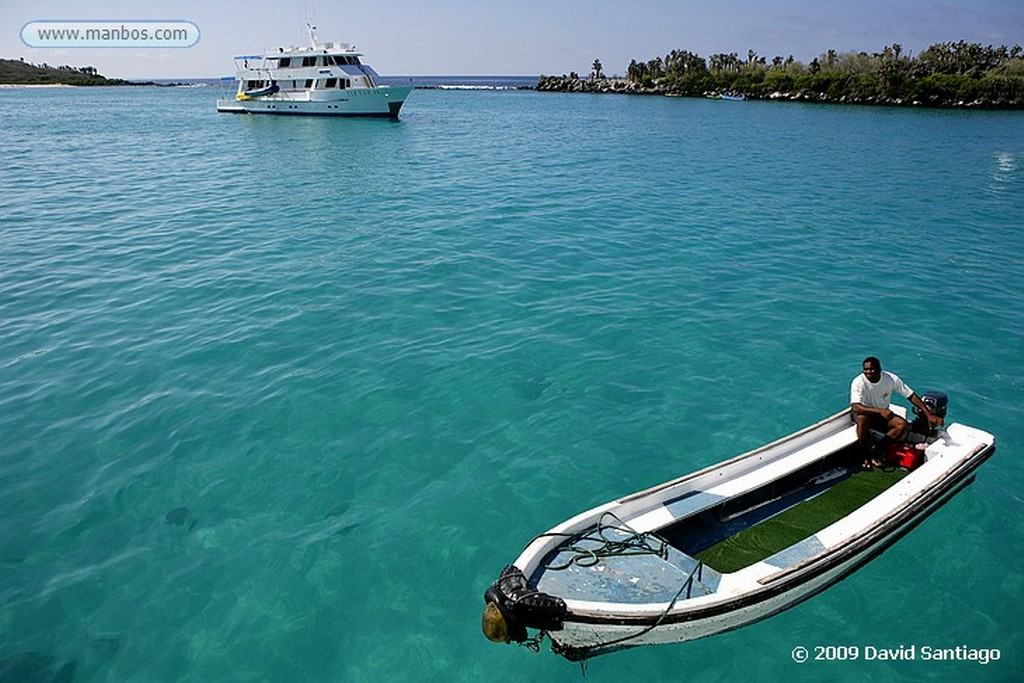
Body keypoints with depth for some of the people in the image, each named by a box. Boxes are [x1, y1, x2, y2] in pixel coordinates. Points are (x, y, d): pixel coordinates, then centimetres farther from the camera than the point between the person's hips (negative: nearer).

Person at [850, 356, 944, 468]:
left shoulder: (891, 379, -17)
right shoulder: (858, 382, -26)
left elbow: (911, 396, -12)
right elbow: (855, 407, -37)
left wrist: (929, 415, -20)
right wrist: (879, 411, -49)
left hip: (883, 413, 4)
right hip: (864, 412, -4)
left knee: (903, 425, -23)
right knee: (863, 418, -39)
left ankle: (875, 451, -16)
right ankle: (866, 455, -19)